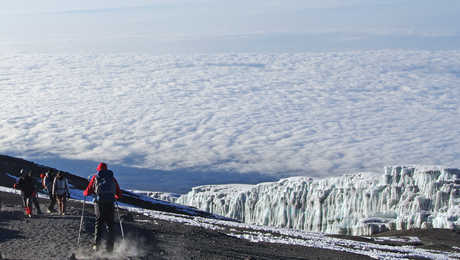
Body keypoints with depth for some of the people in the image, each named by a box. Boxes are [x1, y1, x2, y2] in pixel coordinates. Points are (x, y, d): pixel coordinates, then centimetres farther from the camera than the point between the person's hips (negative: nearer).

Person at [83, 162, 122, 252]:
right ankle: (109, 246, 2)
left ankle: (97, 245, 3)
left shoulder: (95, 177, 10)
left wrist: (84, 193, 32)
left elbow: (88, 192, 8)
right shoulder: (112, 178, 16)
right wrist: (115, 196, 40)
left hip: (99, 203, -1)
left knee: (98, 223, 8)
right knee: (109, 224, 7)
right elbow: (119, 194, 17)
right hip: (110, 203, 1)